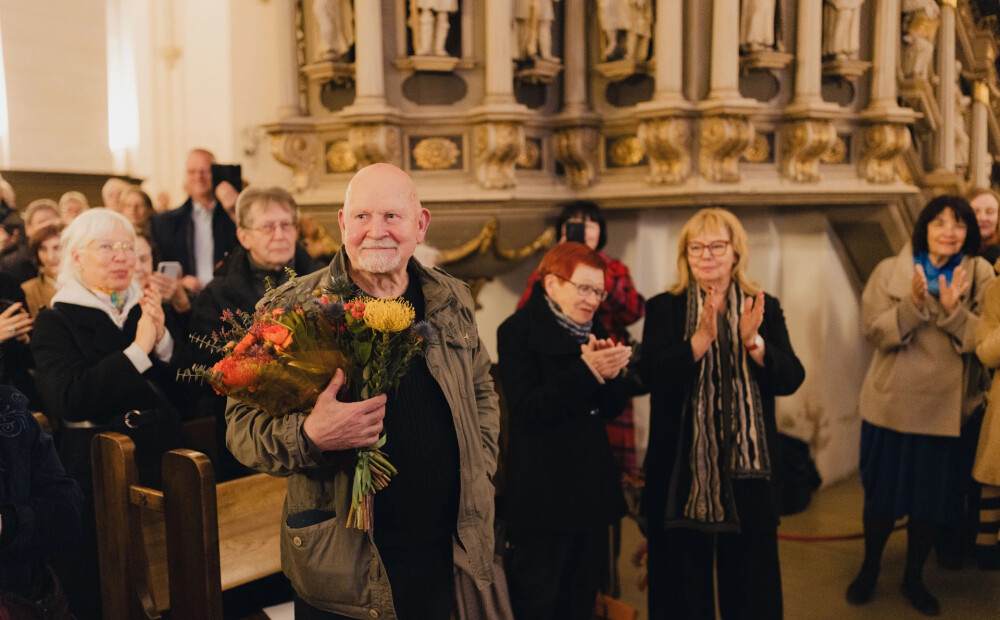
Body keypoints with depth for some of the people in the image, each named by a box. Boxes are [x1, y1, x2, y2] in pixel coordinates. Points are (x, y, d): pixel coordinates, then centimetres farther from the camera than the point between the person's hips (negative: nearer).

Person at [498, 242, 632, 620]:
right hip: (543, 497, -6)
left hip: (592, 492, 7)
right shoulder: (518, 331, -9)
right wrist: (587, 371, -28)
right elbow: (527, 408, -20)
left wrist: (610, 374, -14)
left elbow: (615, 406, 8)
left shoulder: (595, 331, 11)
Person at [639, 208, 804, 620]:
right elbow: (651, 377, -13)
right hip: (681, 474, -1)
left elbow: (790, 380, -5)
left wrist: (752, 341, -21)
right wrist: (702, 338, -25)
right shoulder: (663, 309, 0)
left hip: (747, 471, 1)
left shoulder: (765, 308, 5)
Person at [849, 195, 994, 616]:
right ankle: (869, 569, 34)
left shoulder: (980, 276, -1)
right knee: (881, 494, 12)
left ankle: (914, 578, 33)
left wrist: (952, 309, -25)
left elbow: (983, 341, -9)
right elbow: (873, 330, -12)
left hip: (945, 408, 1)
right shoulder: (890, 271, -5)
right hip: (891, 404, -1)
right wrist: (913, 304, -27)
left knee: (931, 499, 12)